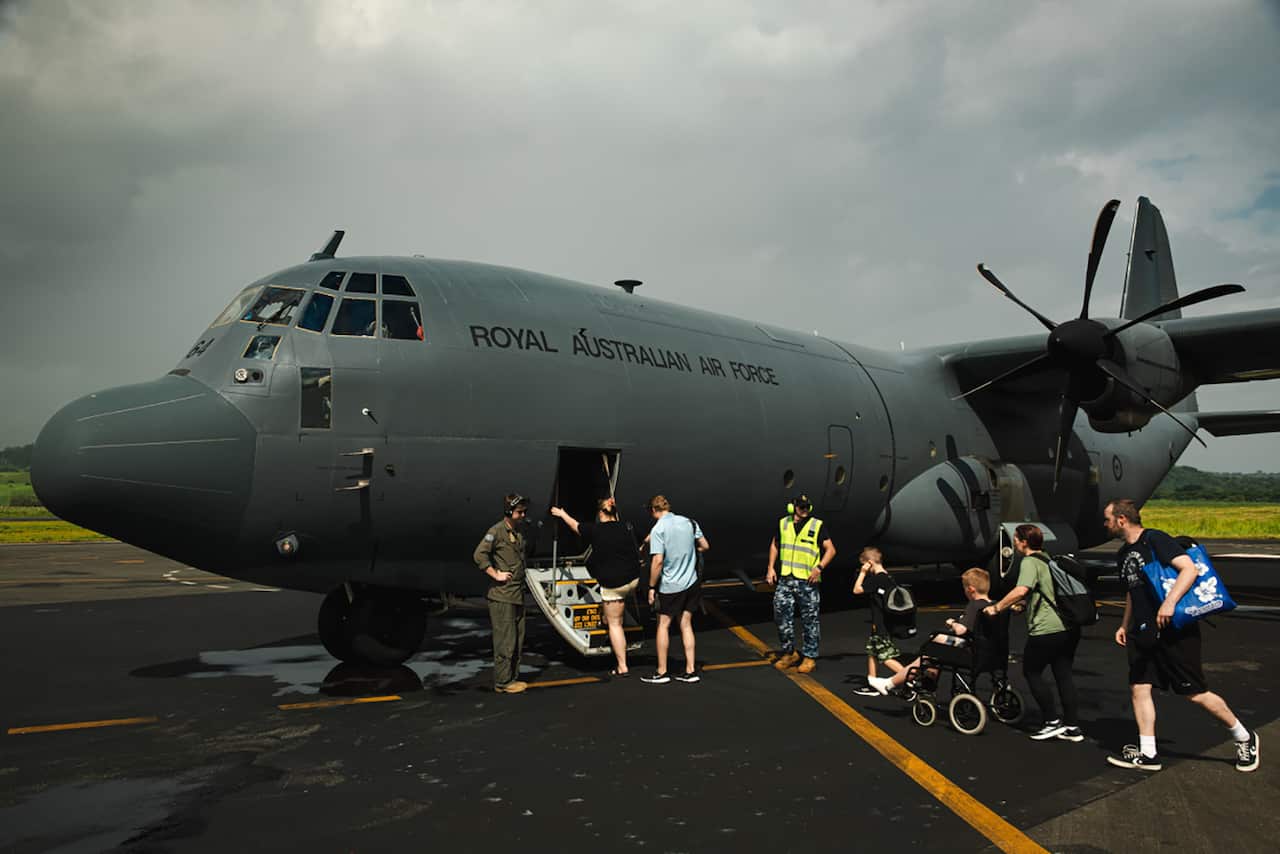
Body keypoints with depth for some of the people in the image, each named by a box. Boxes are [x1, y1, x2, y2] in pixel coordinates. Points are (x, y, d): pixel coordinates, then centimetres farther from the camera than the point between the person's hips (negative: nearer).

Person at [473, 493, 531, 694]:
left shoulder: (520, 531, 14)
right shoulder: (497, 531, -11)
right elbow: (479, 555, -20)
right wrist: (496, 575, -16)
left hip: (518, 594, 8)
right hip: (502, 596, -8)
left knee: (518, 639, 12)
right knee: (505, 640, -6)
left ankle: (513, 677, 21)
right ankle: (503, 682, 1)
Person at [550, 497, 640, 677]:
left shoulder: (596, 530, -9)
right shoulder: (626, 529, 0)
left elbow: (574, 525, 9)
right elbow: (633, 552, 9)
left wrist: (561, 514, 27)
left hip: (613, 583, -4)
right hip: (633, 579, 5)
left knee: (614, 624, 4)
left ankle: (622, 667, 6)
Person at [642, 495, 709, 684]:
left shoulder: (658, 529, -15)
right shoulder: (688, 522, 2)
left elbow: (658, 561, -20)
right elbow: (705, 546, 9)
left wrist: (652, 587, -11)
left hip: (670, 586, -5)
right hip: (691, 583, 5)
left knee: (663, 625, 7)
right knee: (686, 625, 12)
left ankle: (661, 672, 12)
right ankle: (690, 670, 13)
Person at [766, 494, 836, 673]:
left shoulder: (817, 526, -2)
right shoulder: (783, 523, 8)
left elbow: (830, 549, -1)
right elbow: (774, 545, 19)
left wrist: (819, 567, -14)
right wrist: (771, 567, 9)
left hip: (808, 580, -3)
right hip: (786, 579, 3)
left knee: (810, 620, 3)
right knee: (781, 615, 2)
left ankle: (809, 657, 13)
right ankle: (788, 653, 18)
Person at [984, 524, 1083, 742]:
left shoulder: (1030, 562, -11)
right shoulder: (1048, 559, 18)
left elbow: (1021, 591, -27)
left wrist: (996, 608, -17)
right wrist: (1021, 605, 33)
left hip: (1046, 629, -9)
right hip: (1069, 626, 9)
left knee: (1032, 672, 6)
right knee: (1063, 674, 12)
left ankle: (1052, 722, 7)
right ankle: (1072, 726, 14)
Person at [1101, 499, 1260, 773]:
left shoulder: (1156, 540, -13)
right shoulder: (1123, 554, 14)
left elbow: (1189, 569, -24)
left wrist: (1169, 602, -35)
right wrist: (1125, 626, 22)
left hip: (1174, 630, -8)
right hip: (1143, 633, 8)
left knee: (1195, 693, 0)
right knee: (1138, 688, 1)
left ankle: (1245, 738, 22)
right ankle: (1147, 754, 7)